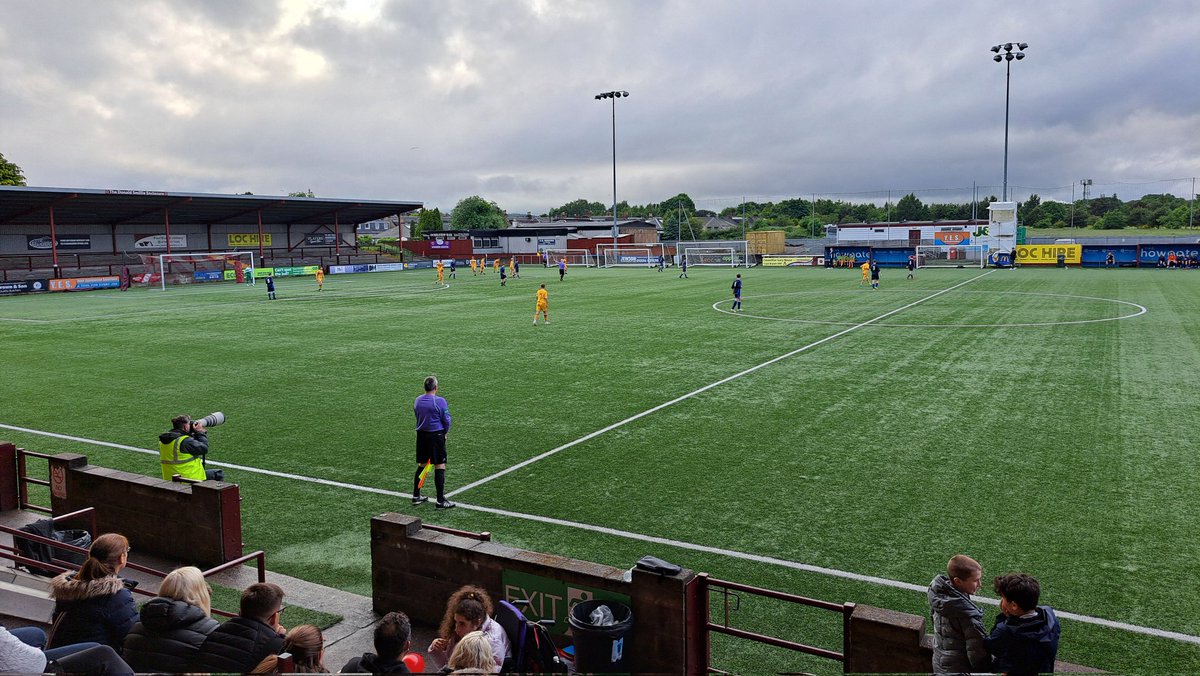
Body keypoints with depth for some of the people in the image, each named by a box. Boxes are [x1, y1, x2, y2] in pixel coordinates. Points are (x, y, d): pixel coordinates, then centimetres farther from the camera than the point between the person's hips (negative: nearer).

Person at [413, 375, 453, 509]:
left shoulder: (417, 401, 4)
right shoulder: (440, 401, -15)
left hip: (421, 435, 6)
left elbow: (417, 417, 13)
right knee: (440, 466, -1)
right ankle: (440, 501, 0)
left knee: (421, 465, 17)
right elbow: (446, 420, -9)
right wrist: (445, 432, 11)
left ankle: (416, 496, 26)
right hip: (436, 435, -6)